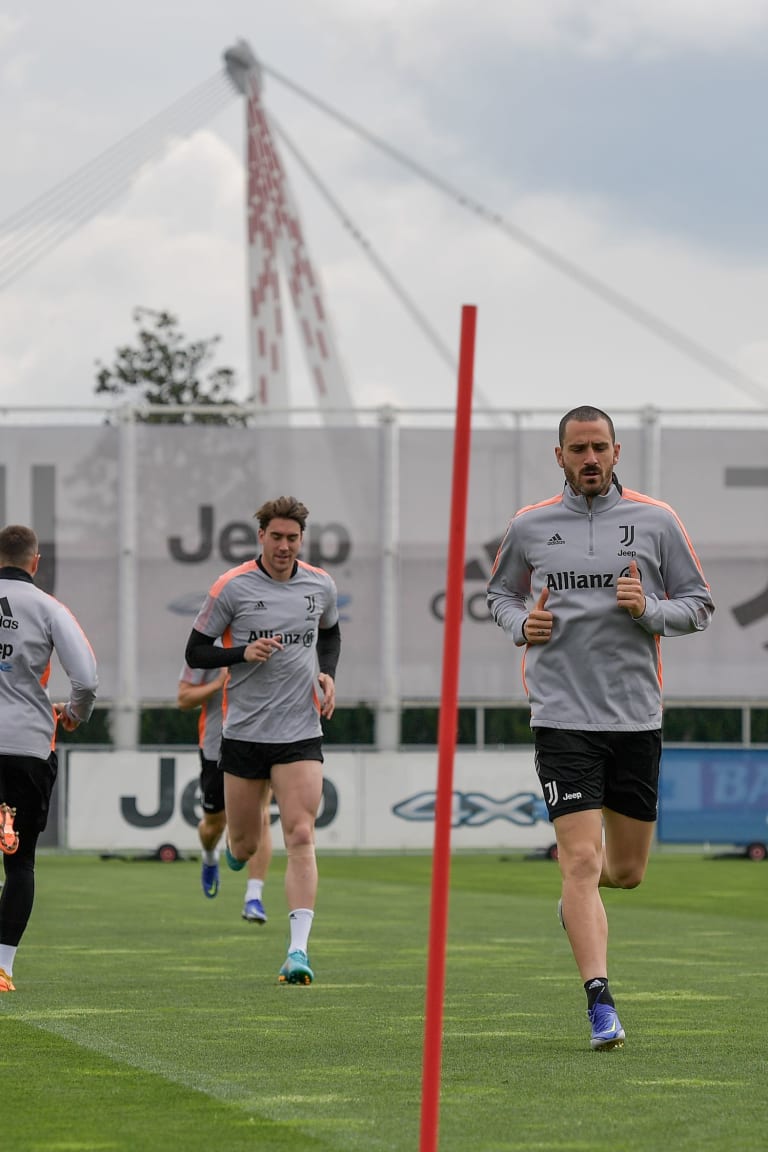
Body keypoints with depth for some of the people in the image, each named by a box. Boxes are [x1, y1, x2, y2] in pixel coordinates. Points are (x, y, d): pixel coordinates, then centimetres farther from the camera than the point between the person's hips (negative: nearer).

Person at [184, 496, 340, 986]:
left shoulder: (320, 585, 4)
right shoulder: (233, 587, -6)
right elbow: (195, 652, -2)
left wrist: (327, 674, 5)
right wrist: (244, 652, -19)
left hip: (301, 733, 1)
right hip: (244, 731, -1)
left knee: (301, 837, -13)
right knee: (245, 844, 7)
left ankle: (299, 949, -18)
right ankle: (234, 852, 47)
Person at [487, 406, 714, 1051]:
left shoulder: (656, 521, 3)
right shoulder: (529, 527, 5)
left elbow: (699, 606, 7)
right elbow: (501, 591, 21)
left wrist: (649, 611, -12)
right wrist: (520, 624, -1)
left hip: (637, 718, 2)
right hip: (563, 719, -2)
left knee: (627, 869, 11)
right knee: (583, 860, -14)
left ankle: (578, 895, 47)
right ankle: (601, 1005, -15)